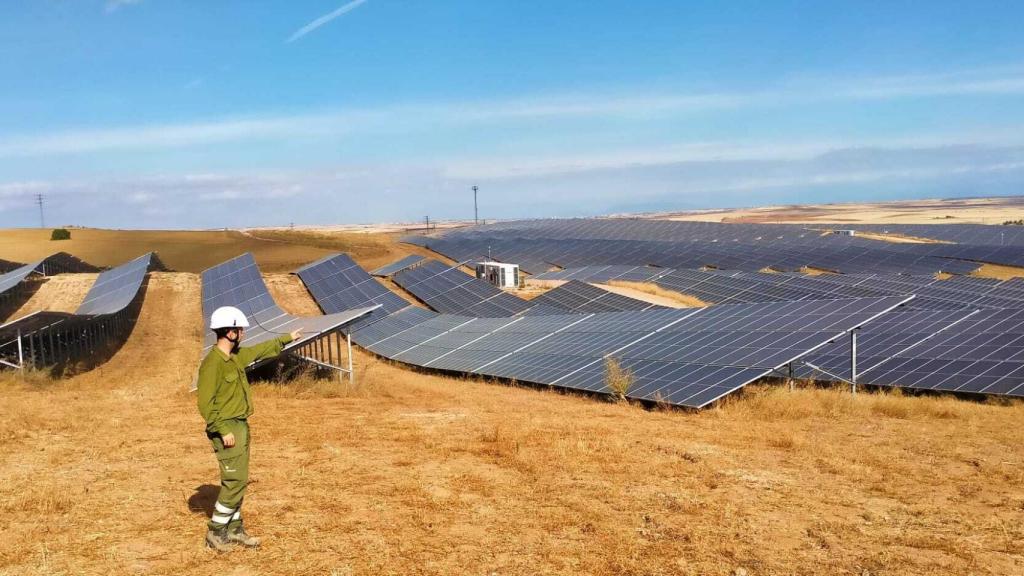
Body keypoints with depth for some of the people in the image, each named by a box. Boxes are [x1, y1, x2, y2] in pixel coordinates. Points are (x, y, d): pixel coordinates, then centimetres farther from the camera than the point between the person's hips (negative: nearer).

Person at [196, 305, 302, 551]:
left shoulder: (237, 356, 8)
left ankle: (234, 529, 22)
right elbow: (205, 403, -20)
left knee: (238, 480, 13)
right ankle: (216, 532, 5)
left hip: (240, 426, 9)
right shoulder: (213, 363, -19)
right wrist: (223, 431, -21)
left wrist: (287, 338, 37)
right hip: (227, 430, -9)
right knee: (235, 480, -7)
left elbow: (260, 350, 28)